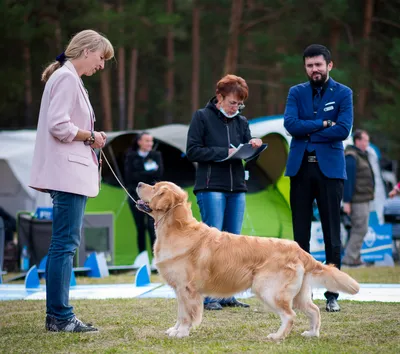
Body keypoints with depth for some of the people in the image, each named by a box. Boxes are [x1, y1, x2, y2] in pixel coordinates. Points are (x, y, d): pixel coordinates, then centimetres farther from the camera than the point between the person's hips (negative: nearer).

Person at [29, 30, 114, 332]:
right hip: (68, 172, -11)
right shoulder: (67, 78, -11)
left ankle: (58, 315, 13)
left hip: (71, 172, 11)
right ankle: (60, 316, -8)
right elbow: (58, 126, -20)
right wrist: (90, 136, -8)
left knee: (64, 244, 10)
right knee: (65, 243, -9)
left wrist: (90, 137, 9)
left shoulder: (68, 78, 20)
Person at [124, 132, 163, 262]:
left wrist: (139, 175, -9)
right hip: (136, 195, 1)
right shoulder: (131, 156, 5)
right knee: (140, 227, 4)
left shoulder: (156, 155, 8)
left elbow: (159, 173, -5)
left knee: (152, 226, -12)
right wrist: (149, 173, -9)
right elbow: (129, 176, -5)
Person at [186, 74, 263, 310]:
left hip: (237, 188, 6)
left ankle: (227, 295, 11)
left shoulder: (241, 122, 16)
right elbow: (192, 151, -7)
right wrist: (224, 152, -13)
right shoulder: (202, 117, 0)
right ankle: (209, 295, -4)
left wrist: (253, 147, -7)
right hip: (211, 187, -6)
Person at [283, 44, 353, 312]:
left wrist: (307, 132, -9)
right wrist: (323, 124, -11)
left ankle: (332, 295, 6)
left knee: (332, 234, 0)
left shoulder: (343, 93, 2)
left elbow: (344, 129, -12)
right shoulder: (296, 93, 9)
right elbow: (290, 123, -7)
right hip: (300, 169, 2)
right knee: (301, 234, 5)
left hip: (330, 168, -2)